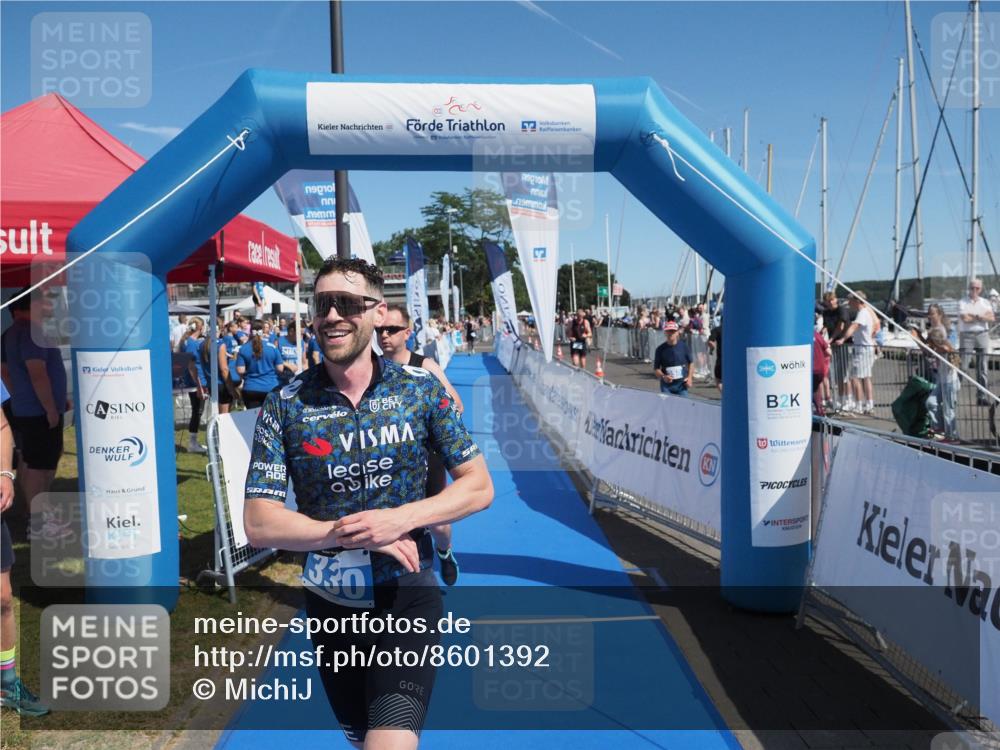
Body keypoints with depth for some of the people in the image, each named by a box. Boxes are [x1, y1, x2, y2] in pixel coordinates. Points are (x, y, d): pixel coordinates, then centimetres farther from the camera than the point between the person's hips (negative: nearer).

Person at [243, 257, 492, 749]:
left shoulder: (420, 390, -8)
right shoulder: (285, 406, -8)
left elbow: (478, 486, -6)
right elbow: (259, 525, -10)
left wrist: (399, 519, -20)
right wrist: (352, 533, -21)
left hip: (407, 596, -2)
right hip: (332, 603, 2)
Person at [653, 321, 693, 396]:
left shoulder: (683, 346, -3)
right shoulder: (660, 349, -6)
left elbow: (690, 363, 9)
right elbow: (656, 368, 0)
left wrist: (689, 377, -3)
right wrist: (663, 376, -17)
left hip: (682, 384, 1)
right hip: (667, 385, -1)